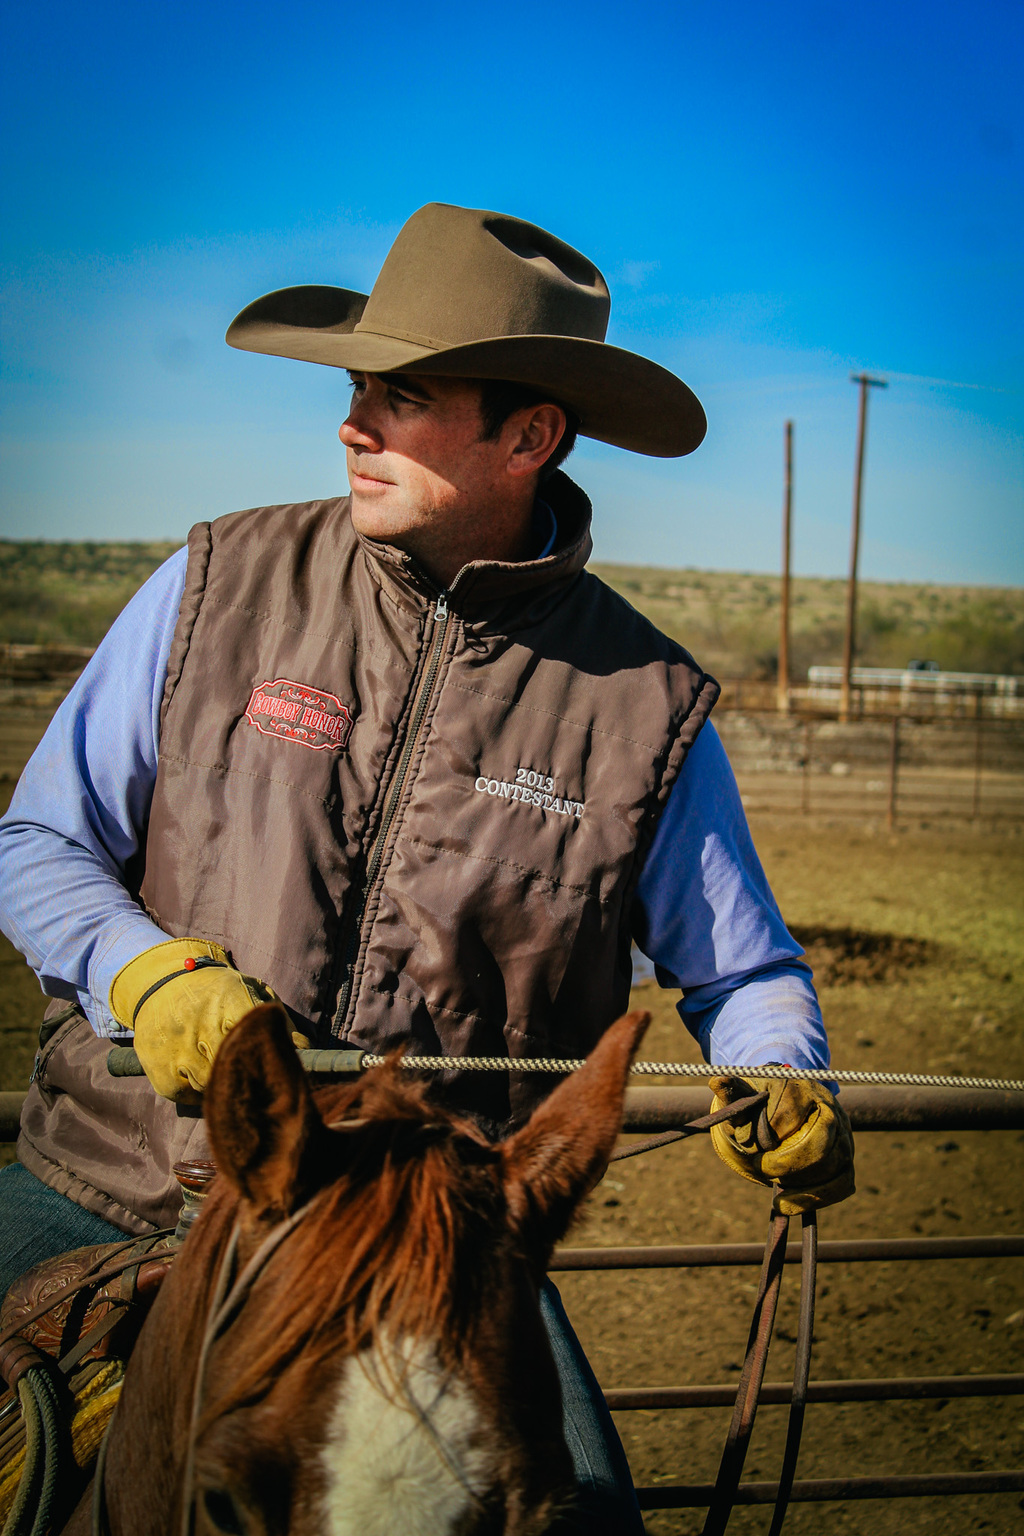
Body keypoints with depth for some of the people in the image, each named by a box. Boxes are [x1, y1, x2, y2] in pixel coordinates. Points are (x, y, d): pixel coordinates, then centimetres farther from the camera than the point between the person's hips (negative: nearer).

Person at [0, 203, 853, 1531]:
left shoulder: (645, 702, -2)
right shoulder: (222, 585, -1)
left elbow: (744, 971, 10)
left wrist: (783, 1091, -13)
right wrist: (147, 972, -16)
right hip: (118, 1177, 1)